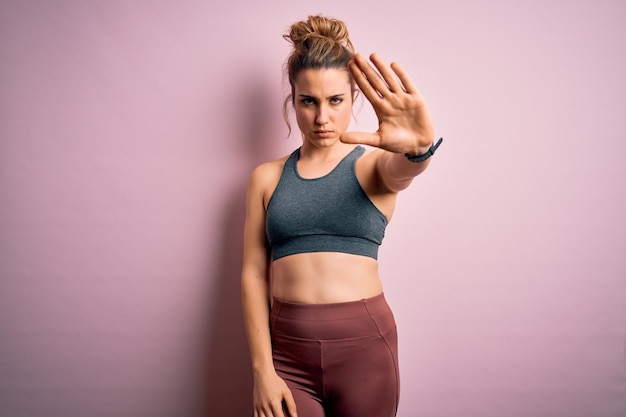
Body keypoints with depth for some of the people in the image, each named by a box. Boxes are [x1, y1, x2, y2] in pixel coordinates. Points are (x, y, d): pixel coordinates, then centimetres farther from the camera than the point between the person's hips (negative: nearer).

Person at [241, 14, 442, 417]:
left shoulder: (374, 164, 1)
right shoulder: (267, 177, 4)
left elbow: (404, 168, -23)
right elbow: (254, 274, 0)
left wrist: (419, 146, -46)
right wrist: (263, 369, -6)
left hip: (364, 344, 0)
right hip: (287, 348, 1)